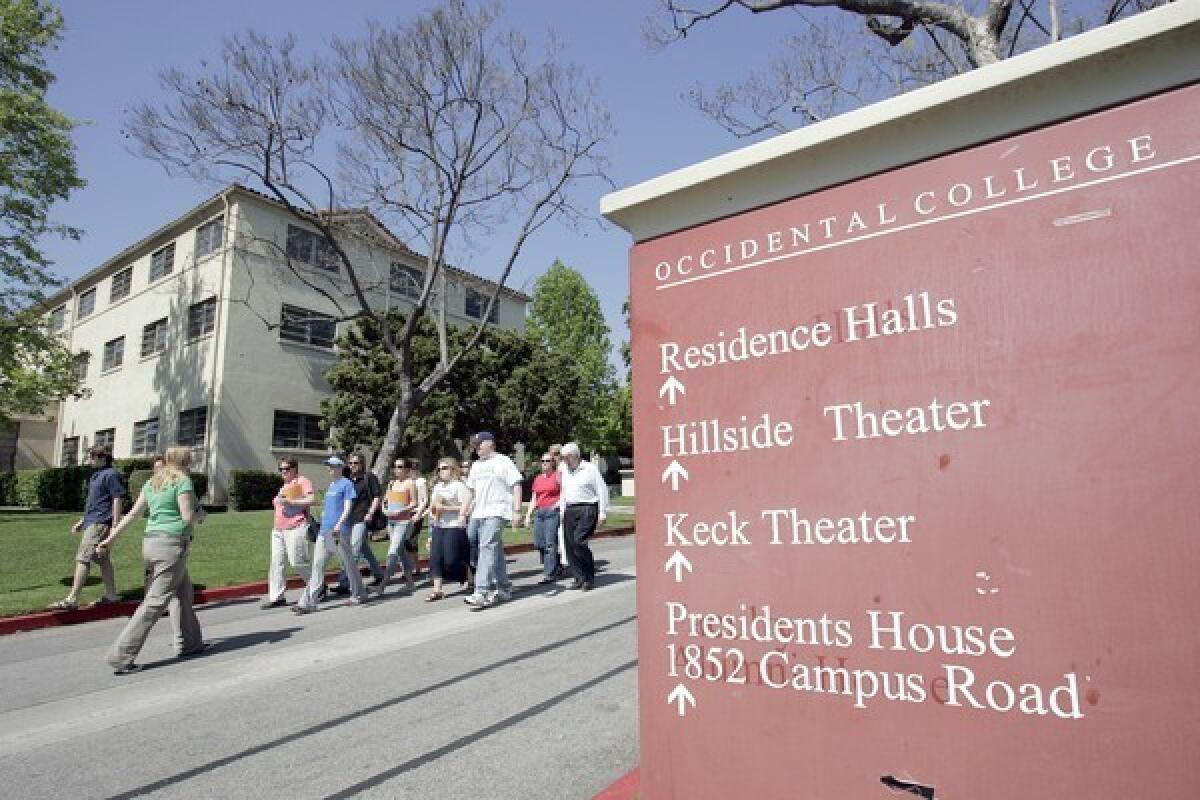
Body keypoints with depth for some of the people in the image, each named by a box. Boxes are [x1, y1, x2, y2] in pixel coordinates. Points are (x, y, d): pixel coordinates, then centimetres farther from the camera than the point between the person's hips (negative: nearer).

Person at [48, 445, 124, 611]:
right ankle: (111, 594, 20)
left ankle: (72, 599, -9)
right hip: (91, 522, 10)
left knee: (83, 558, -11)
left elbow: (117, 500, -16)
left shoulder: (111, 474, -12)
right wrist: (81, 522, 23)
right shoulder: (98, 475, 18)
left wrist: (114, 526, -19)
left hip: (100, 523, -10)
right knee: (102, 559, 13)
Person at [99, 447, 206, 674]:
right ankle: (121, 656, -7)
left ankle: (188, 643, 27)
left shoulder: (152, 482, 14)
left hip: (150, 542, 9)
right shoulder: (183, 480, -10)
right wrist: (201, 514, 5)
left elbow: (132, 513, 13)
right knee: (156, 601, -5)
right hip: (172, 544, -9)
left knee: (183, 592, 19)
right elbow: (188, 517, -15)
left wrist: (110, 538, 19)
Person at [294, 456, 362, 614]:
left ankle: (359, 595, 19)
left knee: (348, 563, 4)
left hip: (339, 531, -7)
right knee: (317, 565, 2)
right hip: (324, 530, 8)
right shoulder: (331, 485, 18)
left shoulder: (347, 484, -5)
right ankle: (308, 602, 1)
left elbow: (348, 507, -12)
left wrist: (339, 524, -22)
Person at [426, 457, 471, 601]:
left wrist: (445, 508, -17)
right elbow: (433, 507, 24)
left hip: (454, 527, -7)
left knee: (452, 559, -6)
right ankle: (437, 590, 3)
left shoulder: (459, 485, -5)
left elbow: (464, 506, -13)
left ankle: (468, 579, 18)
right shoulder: (437, 487, 17)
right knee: (435, 557, -2)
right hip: (438, 526, 7)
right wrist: (433, 509, 3)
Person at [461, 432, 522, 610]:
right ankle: (504, 588, 21)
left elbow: (516, 485, -7)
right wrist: (464, 512, 18)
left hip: (497, 512, -7)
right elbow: (471, 490, 24)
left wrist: (517, 509, -15)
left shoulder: (503, 461, -3)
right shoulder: (476, 466, 20)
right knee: (495, 550, 12)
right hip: (480, 513, 8)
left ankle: (482, 592, -22)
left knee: (487, 547, -18)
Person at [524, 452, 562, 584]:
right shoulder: (537, 479, 17)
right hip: (539, 512, 6)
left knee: (550, 543, -9)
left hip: (553, 512, -6)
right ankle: (556, 567, 24)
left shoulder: (558, 476, 0)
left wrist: (558, 504, -16)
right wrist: (528, 515, 13)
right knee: (538, 543, 5)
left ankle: (549, 573, -3)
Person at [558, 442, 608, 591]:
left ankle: (590, 578, -5)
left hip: (587, 509, -6)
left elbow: (602, 490, -4)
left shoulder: (590, 469, -3)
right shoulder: (565, 471, 16)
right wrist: (562, 512, 18)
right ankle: (580, 579, 10)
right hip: (570, 510, 7)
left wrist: (602, 513, -8)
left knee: (579, 541, -18)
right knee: (570, 545, 0)